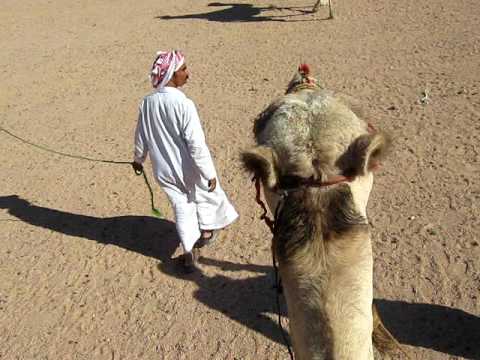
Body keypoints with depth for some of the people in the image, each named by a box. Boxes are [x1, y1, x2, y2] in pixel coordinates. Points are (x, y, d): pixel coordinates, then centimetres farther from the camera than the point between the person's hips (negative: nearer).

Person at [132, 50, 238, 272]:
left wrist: (138, 159, 23)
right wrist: (210, 173, -16)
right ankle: (206, 231, 45)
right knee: (206, 194, 25)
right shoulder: (184, 104, -25)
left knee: (182, 208, 18)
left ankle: (189, 254, 24)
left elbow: (141, 137, 5)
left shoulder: (147, 103, -7)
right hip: (190, 169, -4)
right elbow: (197, 144, -24)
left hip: (164, 170, 5)